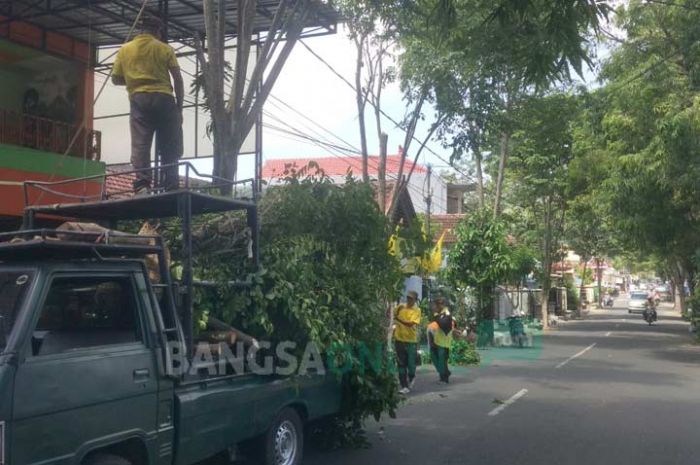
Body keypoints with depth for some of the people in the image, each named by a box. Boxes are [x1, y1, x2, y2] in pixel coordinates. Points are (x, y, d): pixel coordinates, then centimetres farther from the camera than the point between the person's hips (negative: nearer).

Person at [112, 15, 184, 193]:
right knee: (169, 147, 4)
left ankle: (142, 183, -18)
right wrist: (179, 107, 8)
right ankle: (171, 188, 1)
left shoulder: (125, 49, 14)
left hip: (139, 99, 1)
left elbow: (115, 79, 15)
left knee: (140, 144, -4)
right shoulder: (165, 49, 9)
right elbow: (178, 79, 4)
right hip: (164, 99, -1)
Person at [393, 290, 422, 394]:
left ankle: (411, 378, 38)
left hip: (411, 341, -2)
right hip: (399, 339, 2)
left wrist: (398, 319, -25)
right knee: (401, 364, 3)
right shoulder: (401, 307, 3)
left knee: (411, 363, 6)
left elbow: (410, 323, -20)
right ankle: (404, 386, 10)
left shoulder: (417, 310, -7)